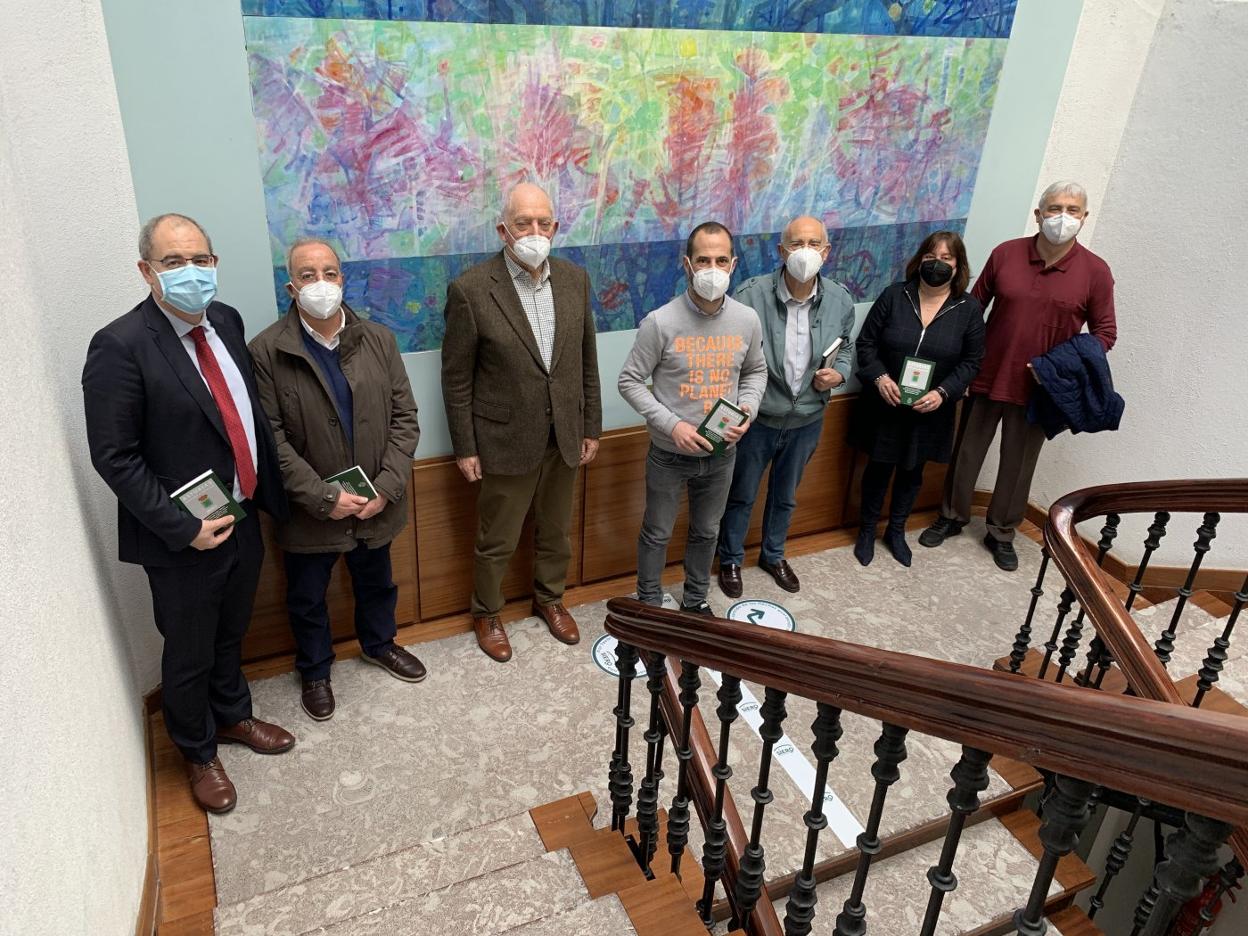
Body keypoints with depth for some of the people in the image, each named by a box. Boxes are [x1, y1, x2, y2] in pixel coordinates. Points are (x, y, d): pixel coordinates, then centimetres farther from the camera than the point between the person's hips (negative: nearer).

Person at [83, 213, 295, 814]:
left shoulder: (225, 321, 0)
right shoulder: (120, 347, -20)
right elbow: (114, 458, -18)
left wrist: (268, 488, 4)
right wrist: (184, 528, -20)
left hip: (242, 519, 6)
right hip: (181, 539, -6)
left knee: (231, 636, 26)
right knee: (189, 656, 16)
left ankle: (232, 716, 51)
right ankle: (198, 754, 40)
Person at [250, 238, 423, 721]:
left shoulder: (378, 340, -4)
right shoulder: (266, 351, -15)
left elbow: (404, 416, -3)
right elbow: (270, 439, -16)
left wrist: (388, 486, -13)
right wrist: (325, 498, -20)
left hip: (375, 504, 3)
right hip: (309, 512, -3)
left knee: (376, 583, 25)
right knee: (307, 599, 18)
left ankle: (378, 643, 53)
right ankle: (315, 670, 44)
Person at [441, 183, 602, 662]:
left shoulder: (575, 279, -1)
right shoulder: (471, 289, -16)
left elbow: (587, 360, 7)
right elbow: (456, 378, -9)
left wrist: (591, 427, 8)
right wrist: (464, 448, -7)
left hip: (564, 437, 4)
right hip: (505, 439, -4)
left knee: (555, 531, 21)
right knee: (497, 542, 12)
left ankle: (549, 599, 46)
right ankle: (486, 614, 37)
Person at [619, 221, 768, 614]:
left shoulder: (747, 320, -8)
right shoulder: (660, 323, -19)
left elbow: (756, 372, 9)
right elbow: (629, 381, -12)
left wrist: (748, 412, -10)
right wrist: (672, 425, -22)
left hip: (721, 453, 3)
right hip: (669, 453, -3)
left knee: (706, 532, 21)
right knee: (657, 534, 15)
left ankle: (695, 600, 44)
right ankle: (649, 604, 37)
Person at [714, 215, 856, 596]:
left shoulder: (840, 300, -8)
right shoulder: (751, 294, -22)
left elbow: (846, 347, 10)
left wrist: (838, 373, -10)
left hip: (807, 421, 4)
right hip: (757, 419, -3)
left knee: (785, 496, 24)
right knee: (741, 496, 16)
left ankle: (773, 555, 48)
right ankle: (731, 560, 39)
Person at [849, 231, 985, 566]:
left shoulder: (969, 308, -5)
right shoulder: (894, 295, -7)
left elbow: (971, 361, -1)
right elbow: (866, 342, -3)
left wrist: (943, 392, -17)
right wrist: (879, 377, -19)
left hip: (929, 410, 1)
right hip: (884, 404, -1)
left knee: (912, 471, 16)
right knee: (879, 467, 11)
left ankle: (897, 530, 37)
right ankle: (867, 529, 32)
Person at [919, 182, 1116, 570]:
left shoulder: (1095, 272, -7)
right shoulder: (1005, 254, -4)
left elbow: (1105, 332, 0)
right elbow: (974, 306, 4)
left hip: (1037, 389, -1)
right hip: (987, 377, 1)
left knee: (1018, 464, 12)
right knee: (967, 451, 13)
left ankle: (1001, 533, 30)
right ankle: (952, 517, 34)